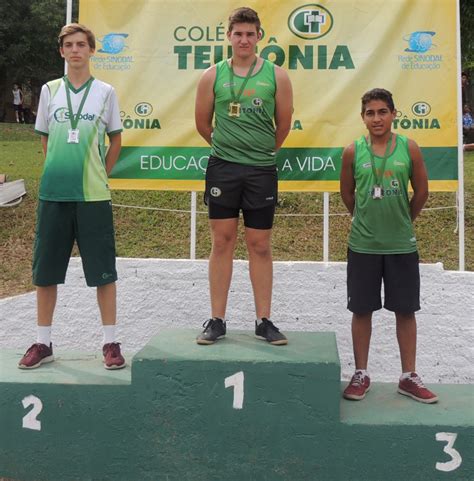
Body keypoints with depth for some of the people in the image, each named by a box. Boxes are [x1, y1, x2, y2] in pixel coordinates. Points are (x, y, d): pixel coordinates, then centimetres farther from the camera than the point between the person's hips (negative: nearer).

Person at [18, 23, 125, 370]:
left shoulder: (105, 92, 3)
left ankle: (111, 343, 11)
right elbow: (45, 139, 17)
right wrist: (60, 170, 9)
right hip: (53, 192, 3)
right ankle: (44, 343, 19)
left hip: (93, 194, -2)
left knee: (103, 270, 0)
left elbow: (116, 140, 9)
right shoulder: (50, 90, 9)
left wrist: (98, 174, 5)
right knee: (45, 270, 6)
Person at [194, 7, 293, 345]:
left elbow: (284, 125, 9)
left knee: (260, 246, 5)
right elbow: (202, 122, 12)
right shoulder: (213, 75, 4)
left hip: (262, 171, 0)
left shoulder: (276, 76, 1)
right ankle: (217, 321, 11)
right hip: (222, 168, 1)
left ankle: (264, 321, 13)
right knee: (222, 242, 4)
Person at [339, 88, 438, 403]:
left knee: (406, 310, 8)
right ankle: (361, 375, 21)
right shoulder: (353, 151, -3)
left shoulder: (409, 148, -3)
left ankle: (409, 377, 20)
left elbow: (421, 192, 5)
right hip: (363, 245, 0)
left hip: (402, 245, 0)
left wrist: (402, 222, 12)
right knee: (362, 310, 7)